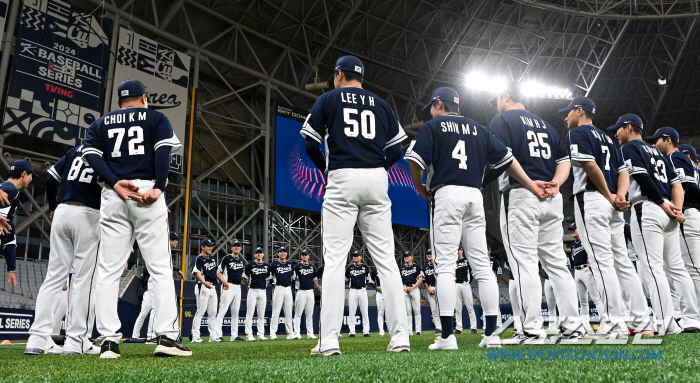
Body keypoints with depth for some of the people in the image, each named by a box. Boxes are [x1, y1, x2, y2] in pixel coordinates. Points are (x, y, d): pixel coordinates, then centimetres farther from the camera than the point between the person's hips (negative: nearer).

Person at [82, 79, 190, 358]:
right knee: (160, 268, -3)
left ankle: (108, 341, -1)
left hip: (112, 197, 3)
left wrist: (115, 182, -5)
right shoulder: (156, 118, 13)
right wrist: (158, 188, -12)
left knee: (109, 271, 4)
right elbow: (164, 150, -5)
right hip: (148, 194, -2)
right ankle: (166, 336, -10)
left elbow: (90, 153, 4)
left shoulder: (101, 123, 21)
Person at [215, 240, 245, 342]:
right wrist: (225, 282, -21)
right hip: (228, 287, -7)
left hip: (238, 287, 7)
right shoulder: (226, 258, -3)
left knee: (235, 313, 9)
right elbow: (218, 272, -7)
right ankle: (218, 334, -10)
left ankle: (234, 335, 13)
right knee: (222, 311, -10)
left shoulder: (241, 260, 17)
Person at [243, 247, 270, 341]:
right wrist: (250, 285, 5)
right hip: (252, 291, -4)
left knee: (261, 315, 7)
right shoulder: (250, 265, -2)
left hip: (263, 291, 4)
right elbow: (245, 278, 3)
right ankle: (249, 335, -1)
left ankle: (261, 335, 12)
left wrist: (264, 285, 9)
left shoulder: (267, 266, 10)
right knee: (249, 314, -4)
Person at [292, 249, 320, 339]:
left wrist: (319, 288, 18)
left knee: (310, 314, 7)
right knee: (298, 313, -4)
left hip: (310, 291, 5)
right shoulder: (297, 266, -1)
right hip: (301, 291, -5)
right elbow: (293, 278, -6)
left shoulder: (312, 267, 14)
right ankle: (296, 333, -1)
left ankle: (310, 333, 11)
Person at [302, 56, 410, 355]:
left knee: (334, 259, -4)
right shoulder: (381, 104, 18)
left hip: (342, 180, -3)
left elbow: (310, 143, 2)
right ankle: (400, 338, 1)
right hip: (377, 181, 3)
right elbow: (396, 150, 9)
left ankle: (329, 341, -7)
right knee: (385, 259, 3)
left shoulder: (329, 99, 9)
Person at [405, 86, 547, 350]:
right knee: (482, 265, 5)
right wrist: (531, 185, 19)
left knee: (445, 266, -7)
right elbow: (506, 158, 17)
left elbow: (415, 160, -7)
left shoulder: (433, 126, 6)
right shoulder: (478, 129, 21)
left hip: (446, 193, -5)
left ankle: (447, 336, -11)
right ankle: (491, 334, 6)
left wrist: (421, 189, 8)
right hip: (475, 196, 5)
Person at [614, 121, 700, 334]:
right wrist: (677, 208, 2)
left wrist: (662, 203, -10)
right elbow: (676, 184, 15)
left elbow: (642, 178, -14)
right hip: (666, 213, 8)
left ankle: (666, 324, -15)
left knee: (653, 268, -11)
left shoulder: (630, 147, 1)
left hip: (647, 210, -8)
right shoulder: (658, 153, 25)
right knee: (676, 267, 10)